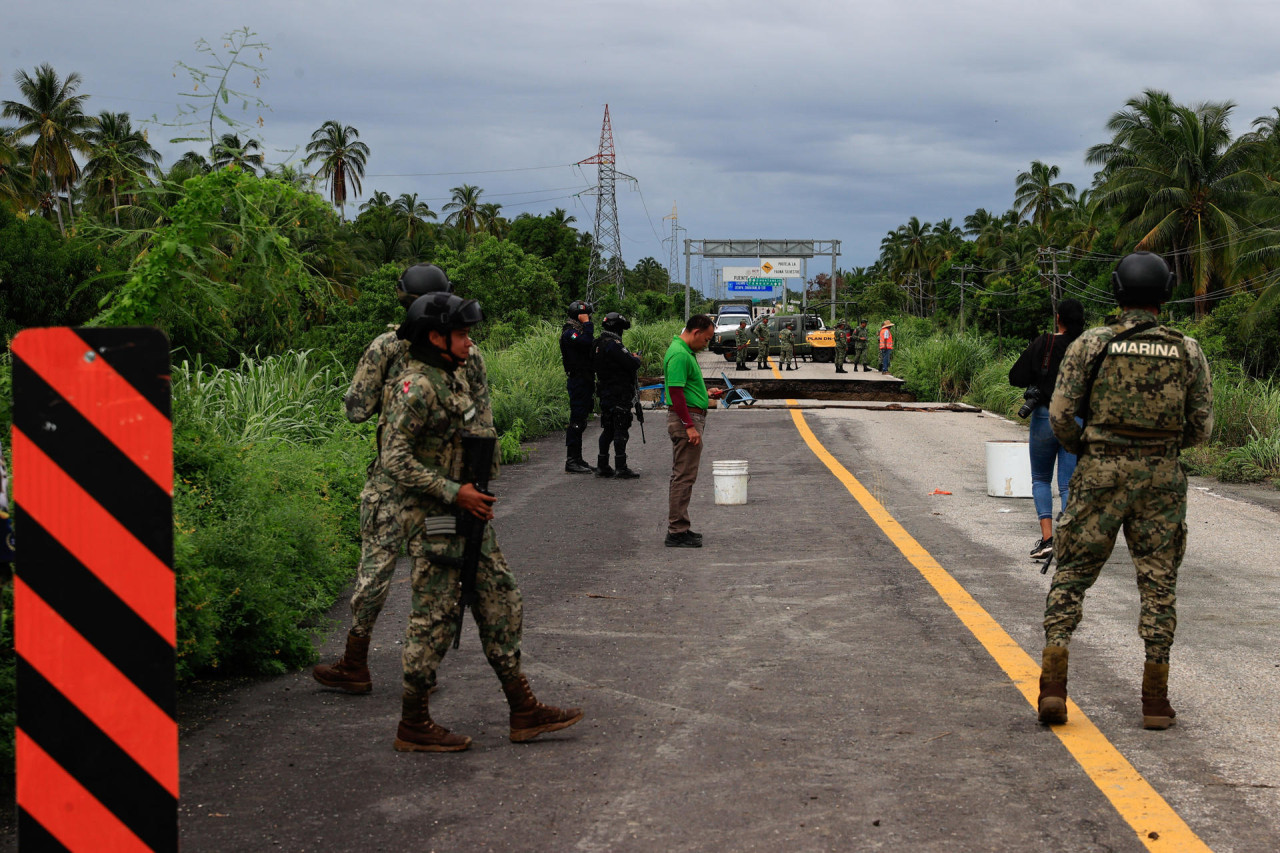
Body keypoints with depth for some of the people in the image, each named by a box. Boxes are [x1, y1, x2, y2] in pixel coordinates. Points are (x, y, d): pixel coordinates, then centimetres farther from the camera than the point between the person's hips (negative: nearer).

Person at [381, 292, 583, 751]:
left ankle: (524, 711, 17)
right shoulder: (416, 386, -17)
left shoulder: (456, 375, 13)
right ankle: (413, 726, 9)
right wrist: (453, 492, -21)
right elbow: (396, 460, -23)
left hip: (470, 514, 10)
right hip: (436, 522, -10)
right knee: (434, 619, -2)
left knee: (501, 605, 11)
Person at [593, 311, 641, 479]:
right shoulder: (613, 345, -18)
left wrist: (631, 357, 14)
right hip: (619, 394, -9)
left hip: (605, 393, 9)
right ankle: (621, 468, -5)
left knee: (608, 430, 14)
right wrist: (637, 358, 2)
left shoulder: (598, 344, 12)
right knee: (621, 430, -5)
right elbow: (631, 364, -22)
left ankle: (602, 466, 17)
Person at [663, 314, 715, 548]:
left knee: (682, 476, 14)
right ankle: (677, 533, -7)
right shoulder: (679, 355, -19)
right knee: (684, 476, -9)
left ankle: (680, 528, 20)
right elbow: (676, 392, -23)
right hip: (686, 418, -11)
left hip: (691, 419, 11)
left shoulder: (686, 351, 13)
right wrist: (690, 426, -24)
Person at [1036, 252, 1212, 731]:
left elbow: (1061, 414, -6)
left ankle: (1053, 686, -6)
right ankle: (1155, 700, 7)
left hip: (1101, 475, -1)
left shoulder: (1091, 344, -4)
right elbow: (1201, 426, 4)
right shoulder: (1188, 351, 1)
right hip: (1161, 477, 1)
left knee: (1071, 577, 7)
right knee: (1158, 584, 9)